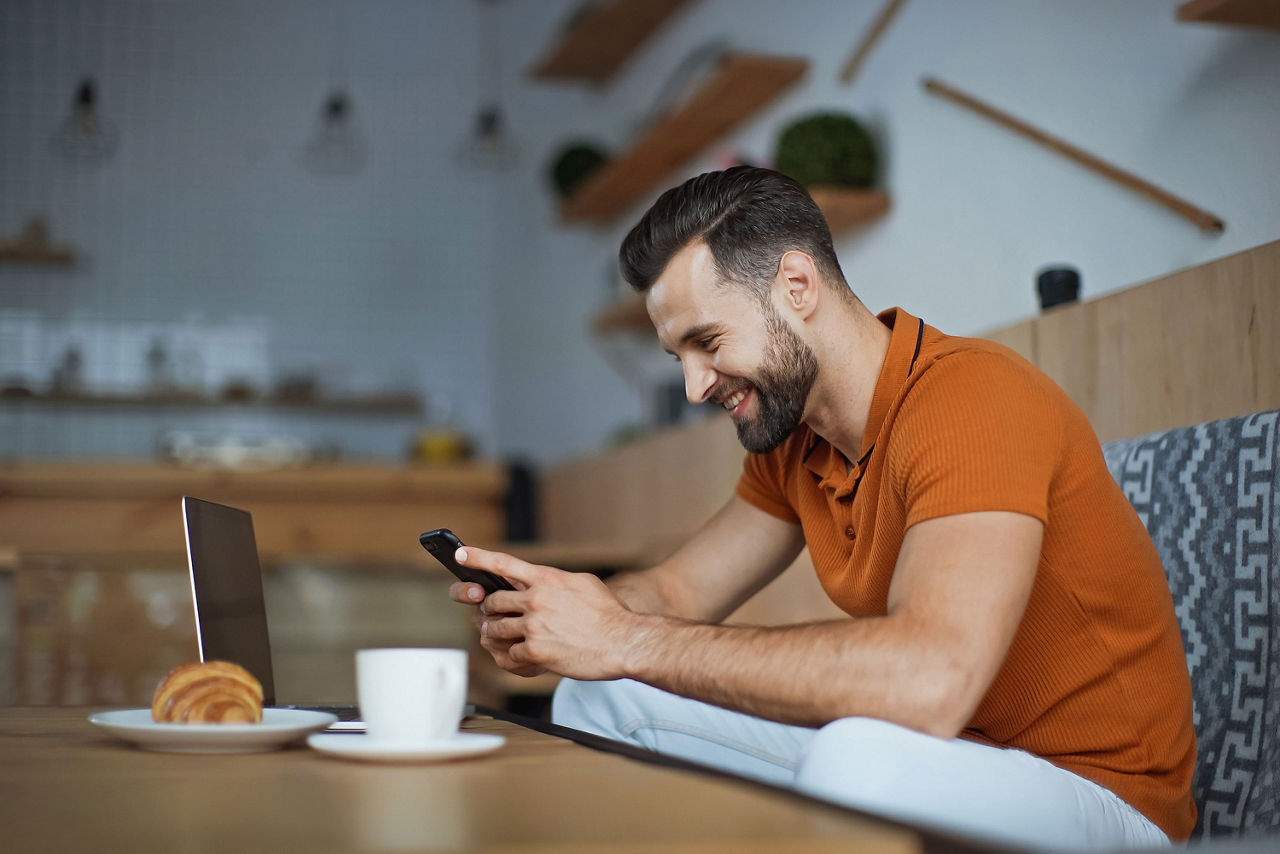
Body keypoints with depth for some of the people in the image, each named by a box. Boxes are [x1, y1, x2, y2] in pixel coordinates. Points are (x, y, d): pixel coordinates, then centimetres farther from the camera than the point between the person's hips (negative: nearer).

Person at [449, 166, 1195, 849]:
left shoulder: (973, 399, -25)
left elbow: (931, 679, -39)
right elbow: (680, 591, 10)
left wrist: (630, 642, -32)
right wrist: (543, 617, -13)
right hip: (932, 757, 8)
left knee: (859, 755, -40)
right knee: (602, 704, 4)